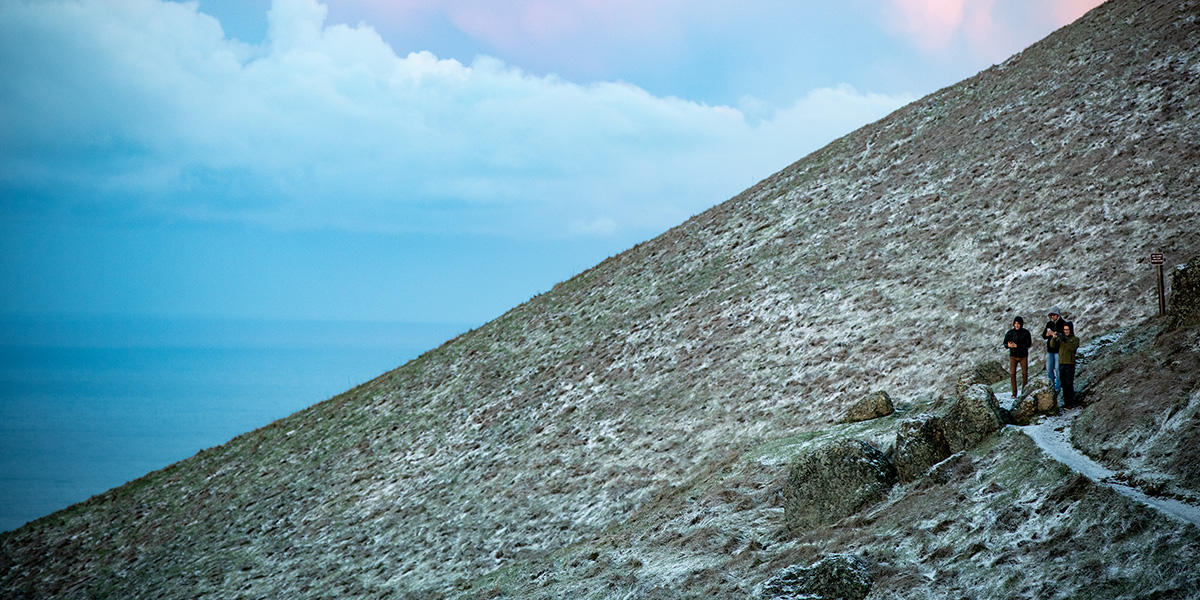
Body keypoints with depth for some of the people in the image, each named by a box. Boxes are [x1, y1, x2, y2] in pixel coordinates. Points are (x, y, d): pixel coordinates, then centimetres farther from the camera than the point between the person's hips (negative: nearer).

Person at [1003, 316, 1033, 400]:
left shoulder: (1026, 332, -5)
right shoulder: (1010, 333, -1)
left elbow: (1028, 344, -11)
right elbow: (1005, 343, 4)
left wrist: (1017, 346, -21)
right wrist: (1009, 345, -20)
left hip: (1023, 356, -1)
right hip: (1013, 356, 1)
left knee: (1025, 374, 1)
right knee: (1012, 374, -6)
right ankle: (1014, 393, -2)